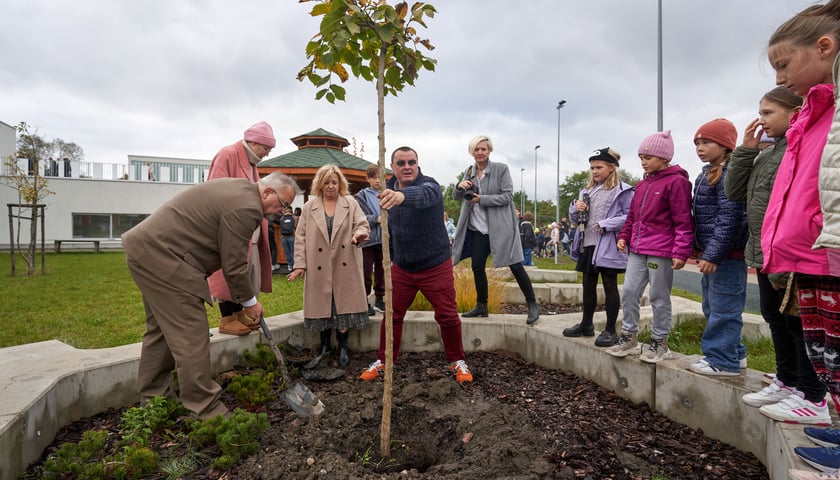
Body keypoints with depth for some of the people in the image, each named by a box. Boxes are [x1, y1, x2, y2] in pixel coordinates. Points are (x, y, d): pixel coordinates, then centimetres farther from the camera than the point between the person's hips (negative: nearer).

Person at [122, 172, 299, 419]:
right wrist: (249, 301, -1)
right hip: (162, 255, -11)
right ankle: (205, 412, 0)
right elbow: (233, 265, -15)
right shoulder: (246, 207, -19)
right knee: (191, 335, -7)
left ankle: (154, 398, 31)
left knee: (162, 329, 18)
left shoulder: (239, 188, 12)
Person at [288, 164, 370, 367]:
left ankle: (343, 347, 17)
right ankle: (325, 345, 25)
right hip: (319, 268, 1)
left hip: (345, 267, -1)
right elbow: (301, 237, 4)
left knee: (344, 305, 3)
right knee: (322, 305, 9)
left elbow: (363, 226, 1)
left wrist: (359, 234, -24)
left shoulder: (351, 204, 5)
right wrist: (299, 264, -3)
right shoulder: (309, 207, 6)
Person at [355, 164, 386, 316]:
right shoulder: (361, 195, 0)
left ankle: (380, 299, 26)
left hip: (383, 239, 3)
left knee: (381, 271, 13)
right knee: (366, 272, 4)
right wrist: (376, 219, -18)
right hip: (367, 240, -3)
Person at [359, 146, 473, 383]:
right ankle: (383, 361, 27)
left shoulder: (429, 185, -18)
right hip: (401, 268, 4)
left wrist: (403, 195, -66)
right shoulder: (388, 190, 1)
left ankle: (457, 362, 25)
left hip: (435, 267, -4)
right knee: (392, 316, 9)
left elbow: (424, 195, -45)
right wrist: (390, 256, 16)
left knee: (448, 317, 3)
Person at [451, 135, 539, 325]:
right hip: (479, 227, 5)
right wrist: (459, 186, -13)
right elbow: (456, 197, 10)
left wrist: (481, 199, -19)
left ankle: (532, 305, 11)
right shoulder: (469, 172, 9)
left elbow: (507, 196, -11)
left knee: (515, 265, -2)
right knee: (477, 266, 7)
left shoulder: (501, 169, -6)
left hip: (500, 225, -5)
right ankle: (481, 306, 23)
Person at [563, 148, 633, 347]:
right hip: (588, 245, 7)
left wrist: (606, 224, -21)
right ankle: (586, 324, 28)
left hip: (608, 247, -7)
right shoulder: (587, 191, 14)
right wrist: (576, 208, -2)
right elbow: (575, 218, 19)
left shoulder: (622, 190, -7)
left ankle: (610, 330, 13)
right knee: (588, 285, 14)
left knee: (609, 286, 3)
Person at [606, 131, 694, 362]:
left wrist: (681, 251, -15)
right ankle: (629, 337, 18)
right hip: (637, 250, 7)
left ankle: (660, 342, 19)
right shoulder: (642, 184, 15)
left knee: (659, 297, 4)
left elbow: (683, 221, -12)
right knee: (629, 292, 6)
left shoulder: (676, 181, -8)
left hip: (661, 252, -7)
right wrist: (624, 236, 12)